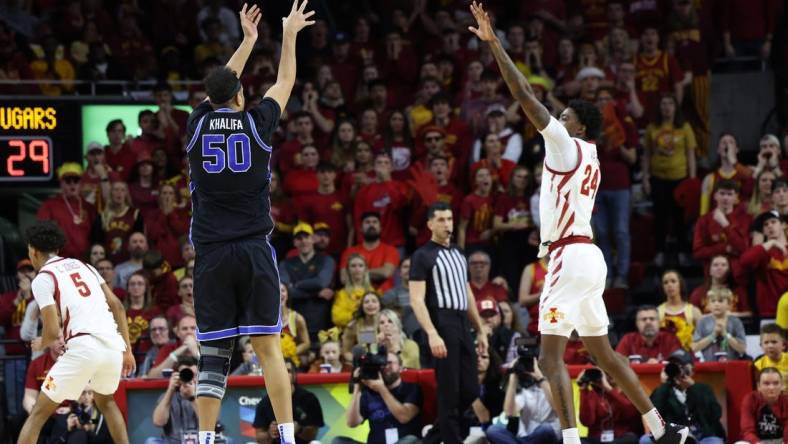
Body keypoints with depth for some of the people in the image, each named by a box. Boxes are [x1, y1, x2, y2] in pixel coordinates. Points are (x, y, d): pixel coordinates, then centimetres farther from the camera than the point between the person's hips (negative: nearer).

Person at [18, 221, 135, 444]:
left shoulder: (42, 279, 2)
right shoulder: (83, 266, 22)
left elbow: (53, 332, -5)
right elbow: (117, 306, 17)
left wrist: (41, 344, 18)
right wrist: (127, 350, 20)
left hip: (84, 347, -6)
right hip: (113, 343, 6)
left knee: (39, 414, 4)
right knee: (106, 401, 34)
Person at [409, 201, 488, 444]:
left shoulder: (459, 254, 19)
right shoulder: (423, 256, -4)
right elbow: (417, 300, -12)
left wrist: (481, 330, 20)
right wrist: (432, 334, -22)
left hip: (463, 324, 7)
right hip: (442, 324, -7)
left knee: (470, 391, 5)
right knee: (449, 392, -6)